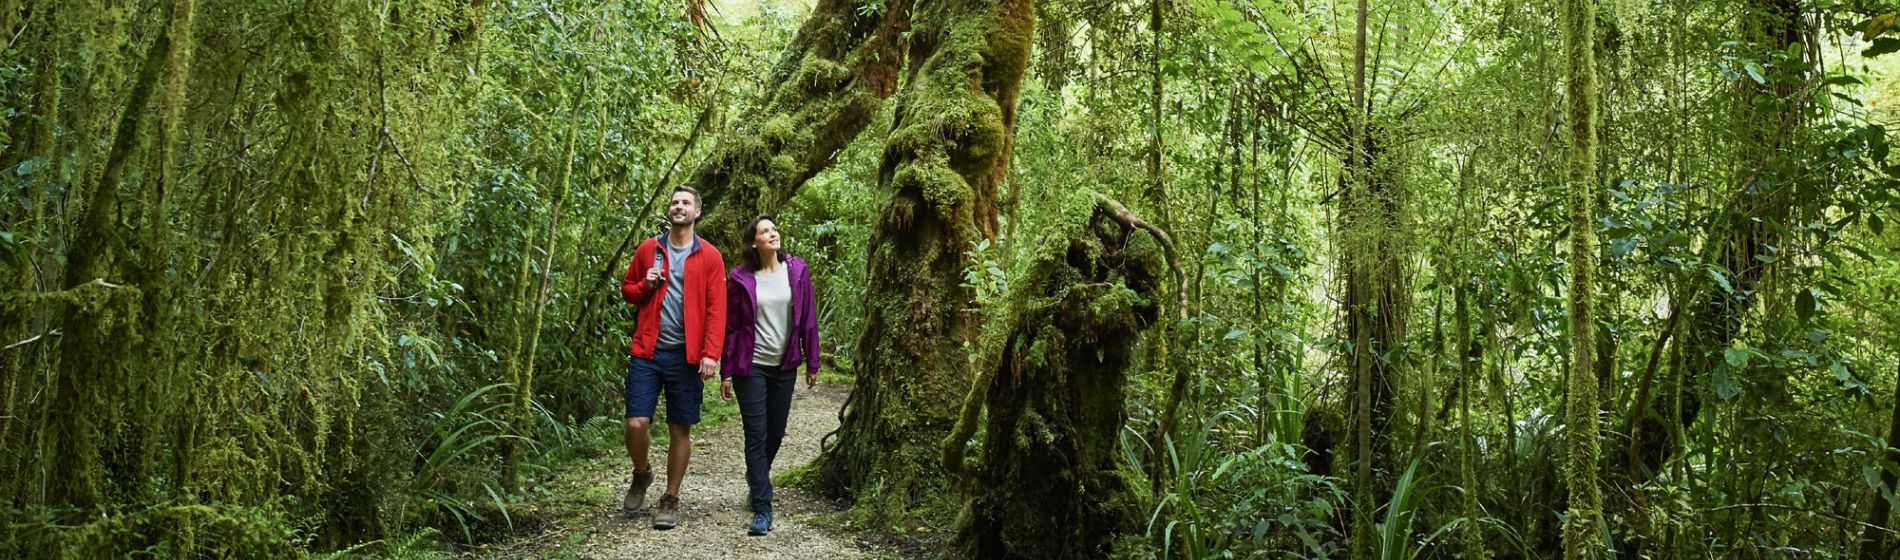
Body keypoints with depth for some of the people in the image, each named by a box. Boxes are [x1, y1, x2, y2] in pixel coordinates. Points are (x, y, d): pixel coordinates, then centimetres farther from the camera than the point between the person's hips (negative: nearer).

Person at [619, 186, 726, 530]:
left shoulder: (709, 257, 2)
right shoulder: (647, 250, 8)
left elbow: (717, 309, -3)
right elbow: (626, 290, 18)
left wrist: (711, 354, -13)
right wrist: (645, 286, -5)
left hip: (686, 356, -1)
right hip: (647, 352, 1)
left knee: (680, 430, 5)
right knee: (636, 424, -6)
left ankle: (671, 500, 18)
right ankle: (641, 476, 24)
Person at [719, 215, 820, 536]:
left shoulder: (797, 271, -1)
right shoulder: (740, 278, -6)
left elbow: (808, 319, 3)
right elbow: (731, 327, -2)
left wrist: (812, 363, 3)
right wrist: (726, 373, -3)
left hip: (785, 366, 3)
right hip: (751, 366, -3)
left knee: (775, 433, 13)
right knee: (756, 435, -4)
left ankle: (756, 479, 42)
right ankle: (762, 510, -1)